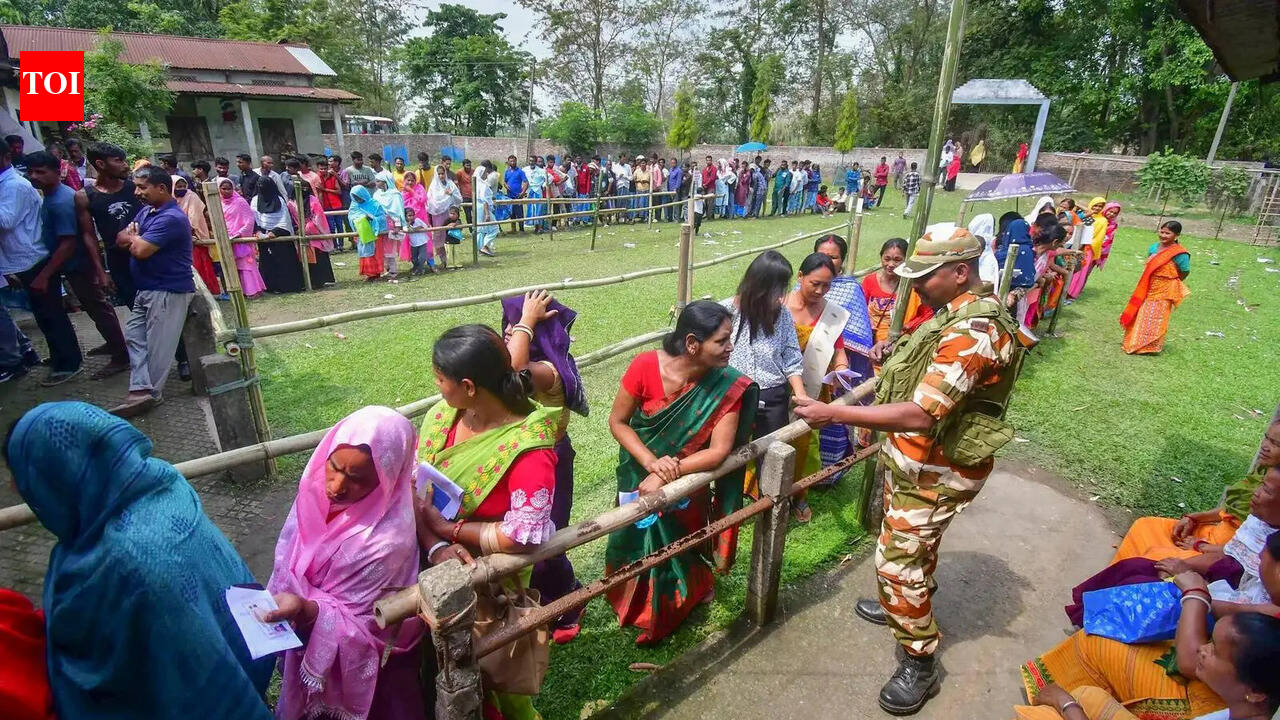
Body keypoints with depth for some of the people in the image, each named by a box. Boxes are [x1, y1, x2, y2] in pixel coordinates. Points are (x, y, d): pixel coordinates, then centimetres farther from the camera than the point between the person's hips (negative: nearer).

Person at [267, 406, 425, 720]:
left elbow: (358, 621, -26)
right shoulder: (318, 486, -19)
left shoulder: (388, 539, -38)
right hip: (304, 635, 5)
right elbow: (290, 553, 1)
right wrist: (283, 604, -4)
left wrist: (305, 610, -40)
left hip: (352, 656, -5)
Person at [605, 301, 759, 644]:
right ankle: (636, 600, 57)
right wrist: (651, 462, -29)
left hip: (688, 483, 0)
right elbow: (618, 422, -17)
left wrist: (667, 475, -30)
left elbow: (718, 450, -24)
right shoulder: (645, 366, -27)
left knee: (676, 551, 19)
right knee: (637, 543, 24)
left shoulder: (729, 386, -26)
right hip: (640, 476, 1)